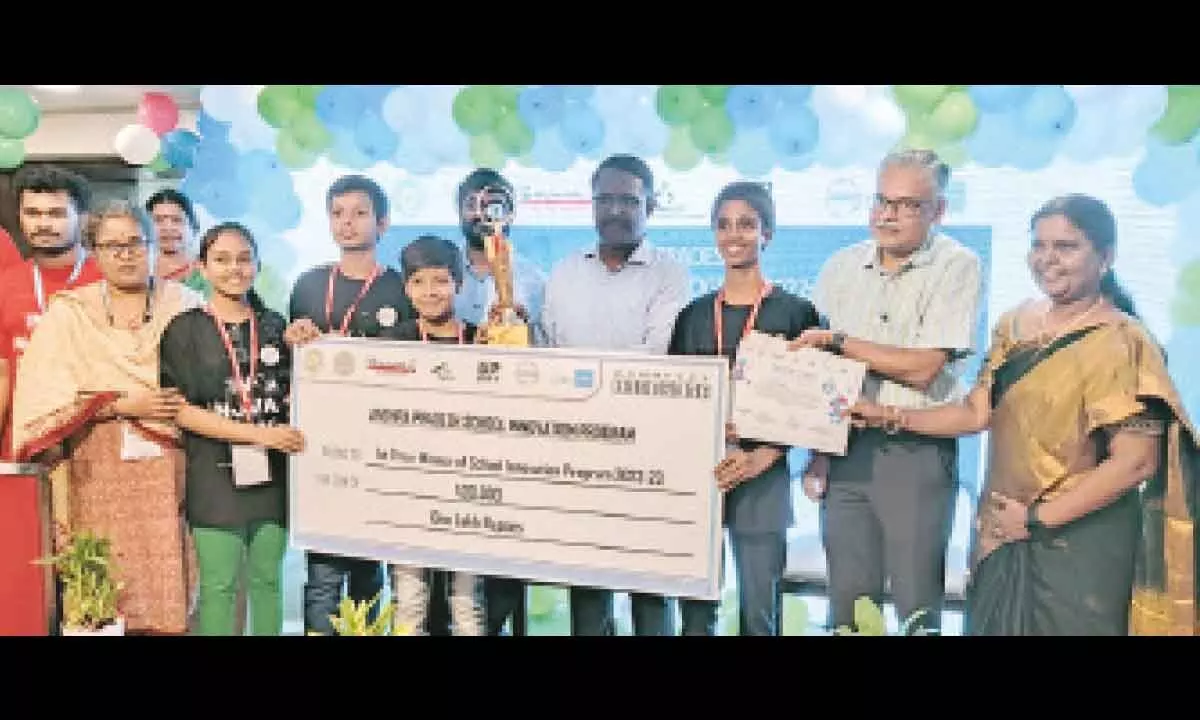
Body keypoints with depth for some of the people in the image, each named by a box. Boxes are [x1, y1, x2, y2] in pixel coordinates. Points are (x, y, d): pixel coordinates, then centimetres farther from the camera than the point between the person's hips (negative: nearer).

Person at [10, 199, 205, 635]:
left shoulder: (186, 306, 7)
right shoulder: (68, 314, 5)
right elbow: (44, 401, -2)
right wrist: (121, 405, -10)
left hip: (172, 470, 1)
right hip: (101, 475, 0)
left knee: (170, 583, -2)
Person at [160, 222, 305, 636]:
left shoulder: (275, 325, 9)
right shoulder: (185, 330, -1)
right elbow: (182, 411, -8)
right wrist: (260, 434, -16)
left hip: (272, 473, 3)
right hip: (215, 476, -3)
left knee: (267, 579, 10)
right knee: (219, 584, 1)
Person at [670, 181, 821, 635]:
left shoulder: (795, 312, 1)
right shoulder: (693, 314, 10)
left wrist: (761, 457, -15)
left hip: (762, 476, -3)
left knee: (759, 607, 1)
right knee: (694, 602, 6)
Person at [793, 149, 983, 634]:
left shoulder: (957, 268, -6)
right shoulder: (841, 267, 8)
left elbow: (922, 368, -15)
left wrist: (837, 342, -9)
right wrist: (816, 453, 3)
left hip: (918, 452, -3)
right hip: (845, 446, 4)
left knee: (917, 603, 5)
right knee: (848, 598, 10)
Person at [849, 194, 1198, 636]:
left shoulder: (1121, 343, -14)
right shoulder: (1017, 324, 4)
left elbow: (1135, 462, -19)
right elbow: (979, 411, 7)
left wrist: (1037, 518, -16)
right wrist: (891, 417, -2)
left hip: (1077, 540, -6)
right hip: (1003, 534, 6)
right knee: (992, 625, 17)